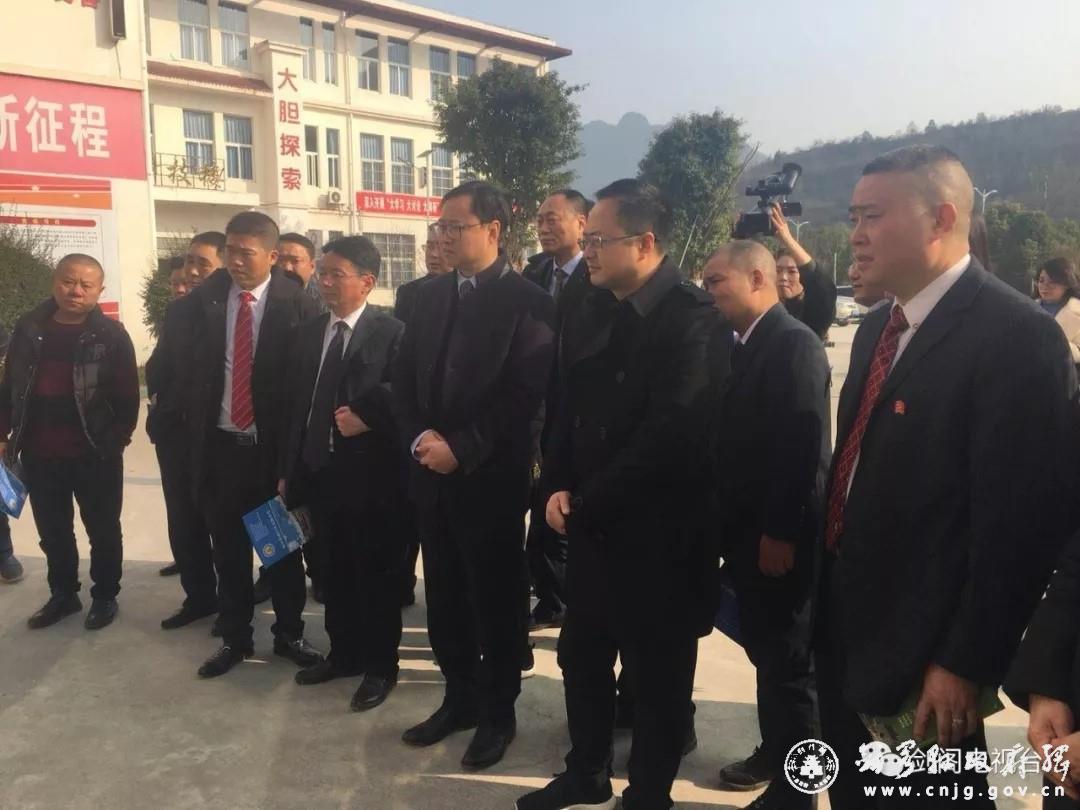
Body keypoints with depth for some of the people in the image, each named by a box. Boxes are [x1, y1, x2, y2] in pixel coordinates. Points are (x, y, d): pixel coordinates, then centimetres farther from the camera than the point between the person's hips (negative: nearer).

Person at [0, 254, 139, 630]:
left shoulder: (112, 335, -6)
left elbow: (127, 395, -6)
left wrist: (117, 441, -10)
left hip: (95, 455, -3)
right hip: (39, 455, 4)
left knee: (103, 530, 11)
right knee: (52, 531, 16)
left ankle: (105, 596, 28)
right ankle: (63, 594, 35)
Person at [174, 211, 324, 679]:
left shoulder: (296, 304, -8)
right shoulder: (201, 301, 1)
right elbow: (186, 367, 7)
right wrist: (195, 426, 1)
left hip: (275, 444, -2)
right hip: (220, 444, 3)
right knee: (228, 548, 12)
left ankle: (288, 634, 28)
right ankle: (234, 638, 29)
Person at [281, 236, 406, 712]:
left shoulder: (391, 333, -8)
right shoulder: (307, 333, 10)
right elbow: (296, 405, 10)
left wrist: (367, 418, -18)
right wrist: (289, 470, 9)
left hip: (371, 473, -5)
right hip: (320, 470, 6)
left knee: (377, 574, 7)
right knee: (336, 572, 17)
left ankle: (380, 665, 23)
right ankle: (344, 652, 34)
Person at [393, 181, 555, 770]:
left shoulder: (527, 301, -9)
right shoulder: (430, 295, 10)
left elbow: (525, 395, -15)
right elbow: (405, 377, 11)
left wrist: (461, 448, -17)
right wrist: (420, 437, -5)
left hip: (491, 476, -5)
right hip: (430, 472, 6)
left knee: (495, 600, 8)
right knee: (445, 596, 14)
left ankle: (498, 712, 26)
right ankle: (459, 697, 33)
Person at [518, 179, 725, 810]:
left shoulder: (694, 319, -17)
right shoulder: (589, 315, 7)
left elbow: (670, 437, -22)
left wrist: (586, 505, -14)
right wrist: (559, 487, -2)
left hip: (659, 533, -7)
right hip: (592, 523, 7)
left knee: (658, 675, 11)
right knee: (582, 657, 18)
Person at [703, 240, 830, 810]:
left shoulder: (794, 342, -15)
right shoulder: (746, 346, 12)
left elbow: (804, 444, -22)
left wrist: (780, 532, -22)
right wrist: (736, 527, 11)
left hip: (779, 536, -8)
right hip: (747, 530, 8)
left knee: (789, 660, 5)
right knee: (766, 652, 20)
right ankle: (774, 753, 37)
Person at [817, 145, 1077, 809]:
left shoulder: (1015, 334, -18)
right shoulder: (878, 329, 10)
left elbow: (1020, 518, -21)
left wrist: (966, 663, -18)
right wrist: (827, 604, 13)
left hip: (924, 656, -8)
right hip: (850, 633, 8)